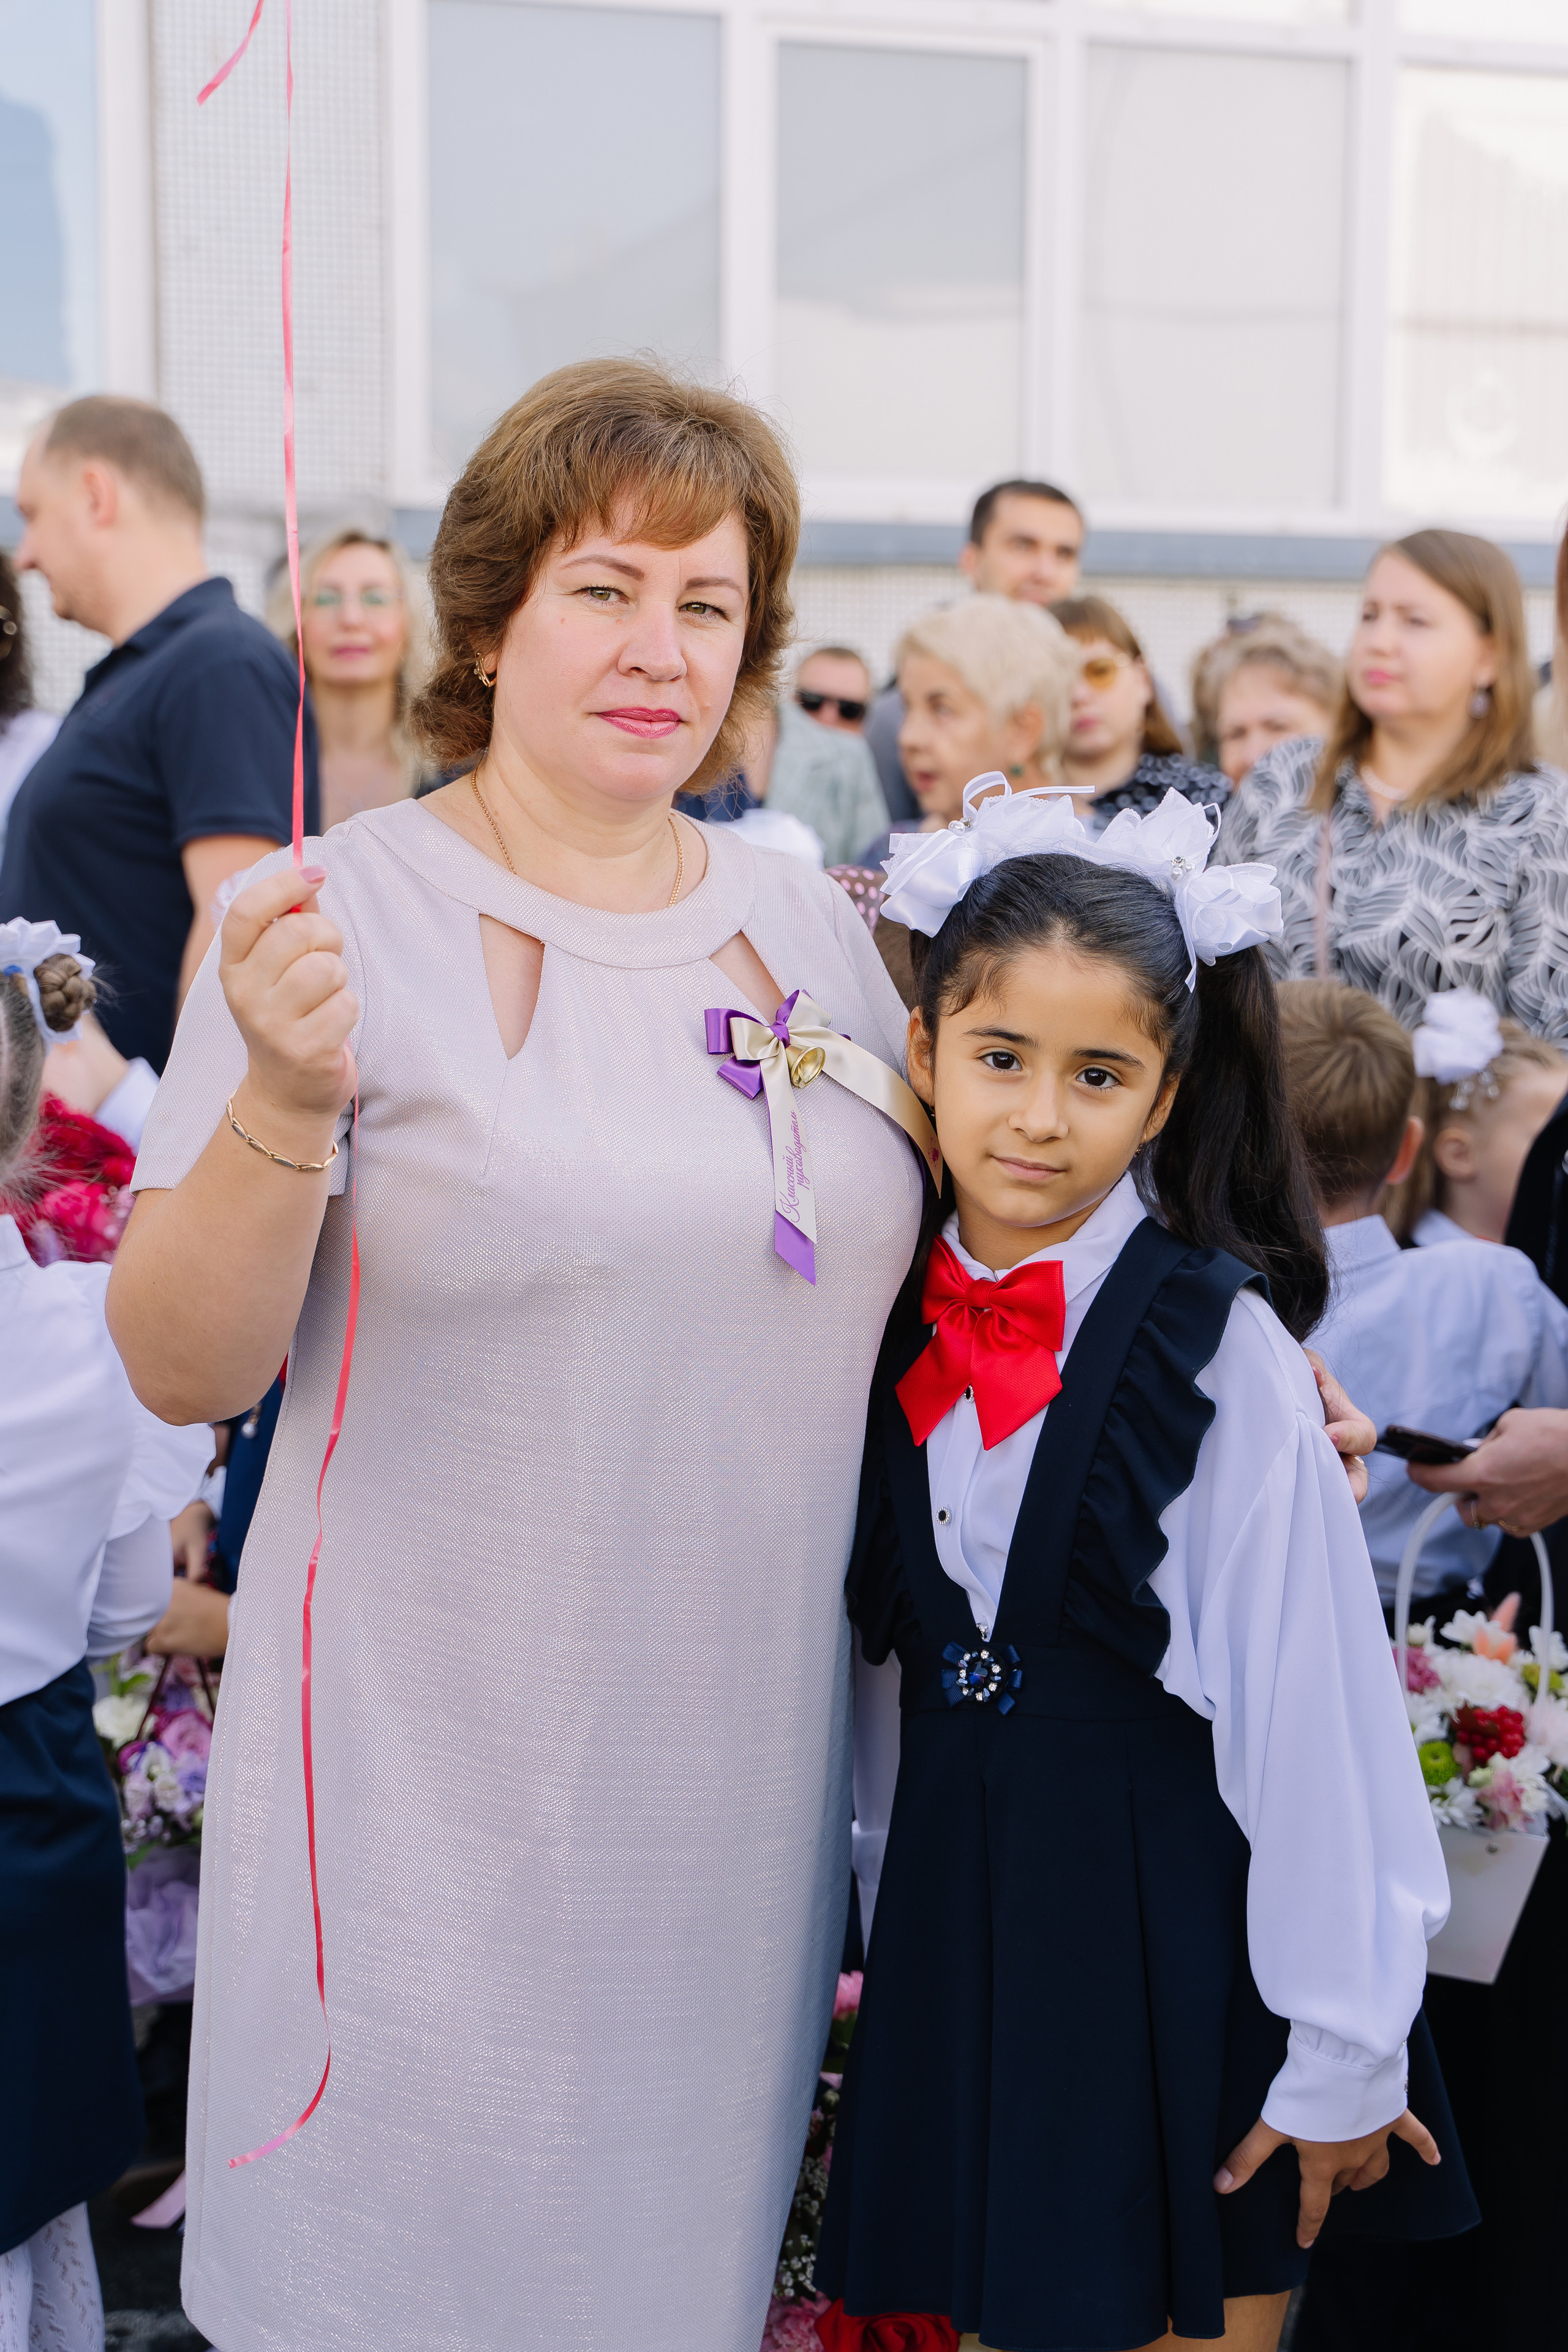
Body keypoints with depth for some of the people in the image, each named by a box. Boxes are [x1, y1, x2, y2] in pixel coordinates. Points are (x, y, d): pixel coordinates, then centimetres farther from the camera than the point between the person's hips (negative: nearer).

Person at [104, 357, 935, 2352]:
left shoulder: (812, 929, 6)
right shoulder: (343, 916, -10)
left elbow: (896, 1286, 19)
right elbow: (182, 1370, -13)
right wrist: (289, 1102, -30)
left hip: (745, 1779, 5)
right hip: (437, 1791, -4)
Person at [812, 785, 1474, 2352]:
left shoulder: (1220, 1343, -16)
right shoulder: (904, 1324, 1)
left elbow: (1314, 1708, -15)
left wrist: (1342, 2048, -13)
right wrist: (895, 1927, 13)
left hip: (1177, 1925, -5)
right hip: (958, 1914, 5)